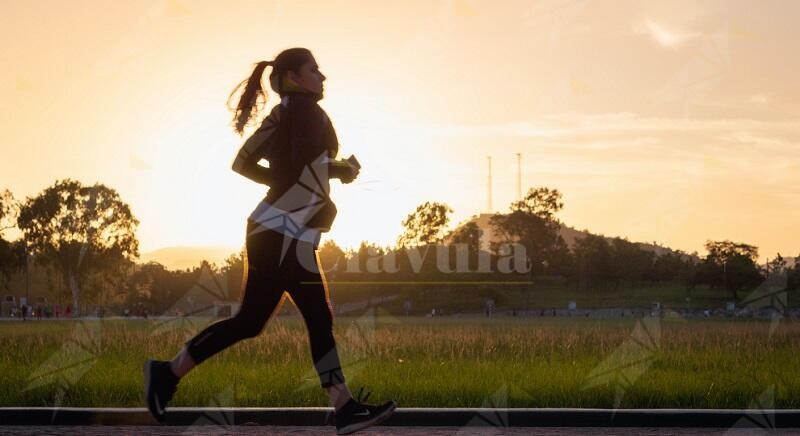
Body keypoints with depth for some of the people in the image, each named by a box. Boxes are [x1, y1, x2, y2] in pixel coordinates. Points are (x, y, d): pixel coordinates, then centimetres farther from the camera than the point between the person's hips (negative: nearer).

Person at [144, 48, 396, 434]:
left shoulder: (284, 113, 16)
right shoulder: (305, 108, -10)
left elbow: (243, 164, 15)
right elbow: (307, 166, -22)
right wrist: (341, 169, -3)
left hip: (291, 238, 10)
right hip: (281, 235, -10)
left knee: (320, 321, 6)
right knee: (250, 321, -7)